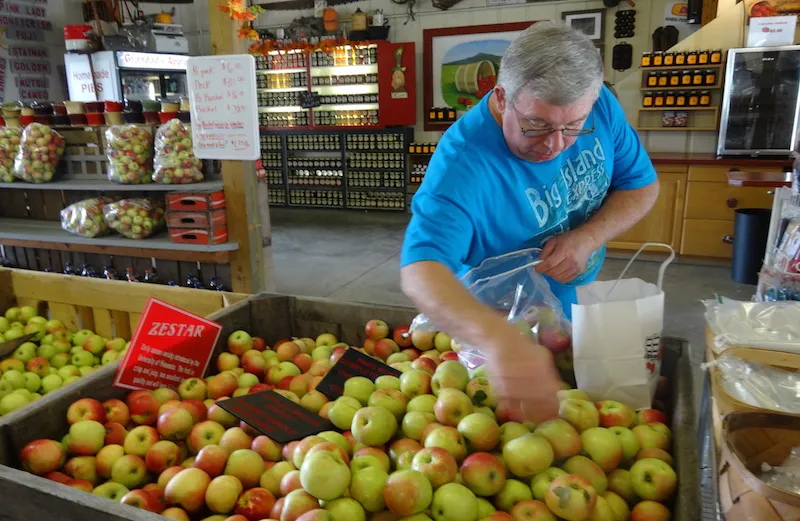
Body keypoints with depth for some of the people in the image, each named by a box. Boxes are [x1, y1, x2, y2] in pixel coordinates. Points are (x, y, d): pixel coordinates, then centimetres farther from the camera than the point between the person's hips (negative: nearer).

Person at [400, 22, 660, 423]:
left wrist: (588, 238, -27)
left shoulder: (600, 107, -19)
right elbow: (421, 271, -47)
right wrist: (499, 338, -65)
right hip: (493, 323, -5)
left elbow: (642, 185, -7)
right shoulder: (463, 162, -36)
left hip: (581, 310, 5)